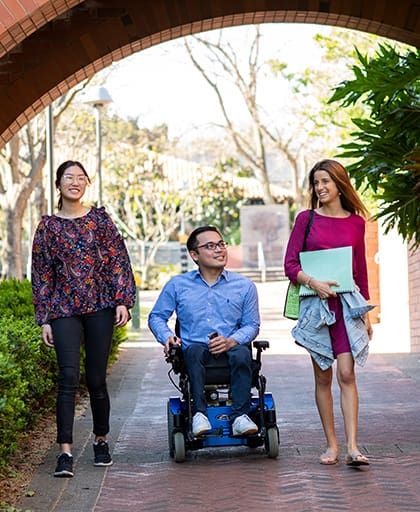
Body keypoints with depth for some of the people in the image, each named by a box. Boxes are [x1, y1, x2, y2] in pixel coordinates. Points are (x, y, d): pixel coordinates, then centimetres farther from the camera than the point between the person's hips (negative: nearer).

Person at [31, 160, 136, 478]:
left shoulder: (100, 219, 8)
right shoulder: (48, 226, 7)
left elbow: (119, 261, 6)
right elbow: (41, 276, 7)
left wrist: (123, 301, -4)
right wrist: (44, 320, 3)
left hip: (100, 308, 1)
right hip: (64, 311, 0)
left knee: (97, 379, 5)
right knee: (69, 377, -11)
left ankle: (101, 440, 24)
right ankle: (65, 451, -12)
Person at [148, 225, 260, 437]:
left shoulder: (244, 286, 11)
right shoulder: (177, 285, 12)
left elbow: (252, 324, 9)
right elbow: (156, 317, 16)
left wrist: (231, 341, -11)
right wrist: (167, 337, -5)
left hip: (229, 349, 0)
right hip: (195, 353, 0)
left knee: (242, 353, -34)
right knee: (194, 350, -35)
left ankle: (240, 416, -36)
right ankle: (199, 413, -40)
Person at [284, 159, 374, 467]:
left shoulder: (356, 222, 8)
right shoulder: (307, 219, 4)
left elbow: (361, 270, 13)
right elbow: (290, 265, 1)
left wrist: (365, 312, 11)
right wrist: (314, 282, -16)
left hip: (347, 303, 0)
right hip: (315, 304, 0)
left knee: (347, 374, -11)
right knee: (323, 377, 4)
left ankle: (352, 447, -14)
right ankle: (332, 445, 12)